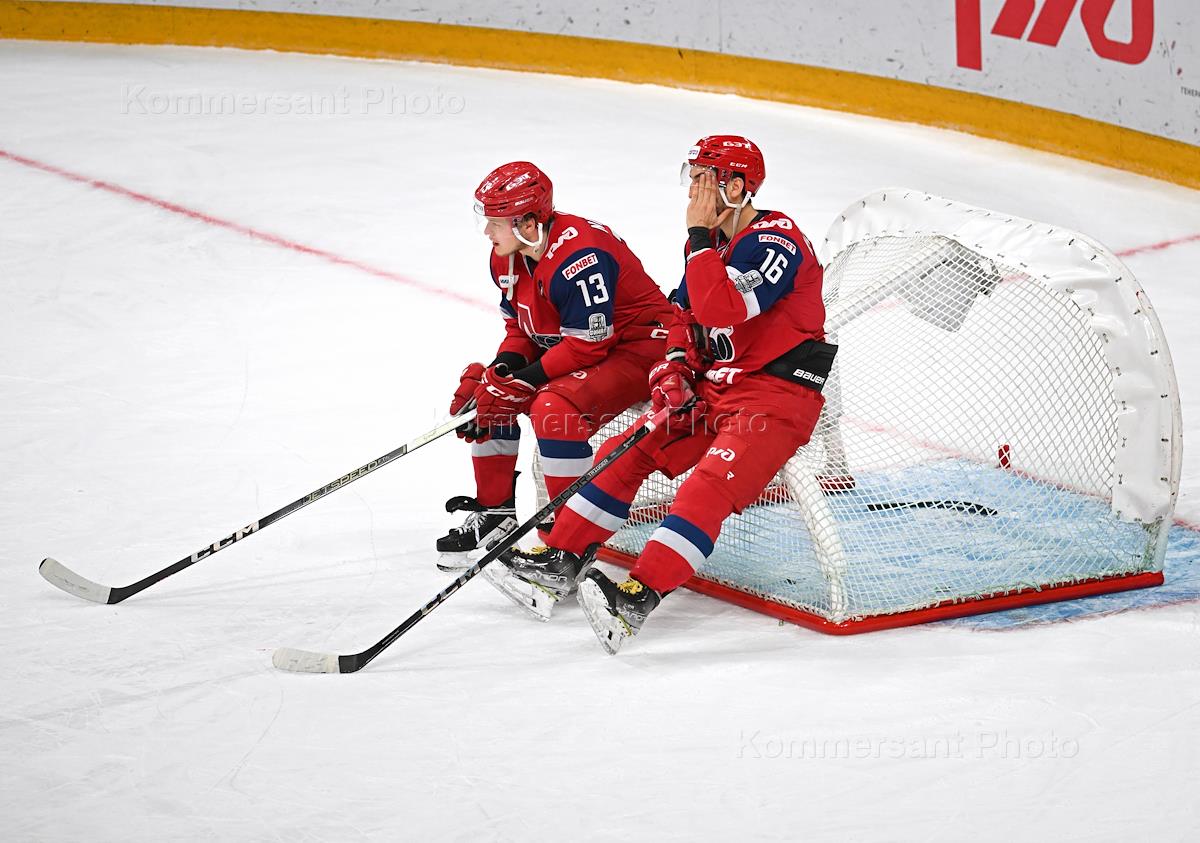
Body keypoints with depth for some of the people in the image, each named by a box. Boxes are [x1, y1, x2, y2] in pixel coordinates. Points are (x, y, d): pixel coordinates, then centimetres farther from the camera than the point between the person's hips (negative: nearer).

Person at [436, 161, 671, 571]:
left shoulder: (579, 256, -30)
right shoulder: (507, 257, -1)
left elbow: (588, 345, -29)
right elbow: (519, 328, 9)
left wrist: (521, 382, -26)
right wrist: (499, 372, -10)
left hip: (638, 347, -10)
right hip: (565, 347, 10)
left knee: (554, 406, -32)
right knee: (487, 393, 4)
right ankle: (495, 508, 18)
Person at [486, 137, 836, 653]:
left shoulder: (777, 241, -17)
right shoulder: (710, 240, 12)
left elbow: (718, 309, -30)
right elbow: (687, 317, 19)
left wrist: (699, 235, -22)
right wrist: (674, 368, 1)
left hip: (779, 393, -9)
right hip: (715, 384, 9)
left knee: (711, 483, -28)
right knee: (626, 451, 2)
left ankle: (639, 596, -37)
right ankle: (560, 562, 4)